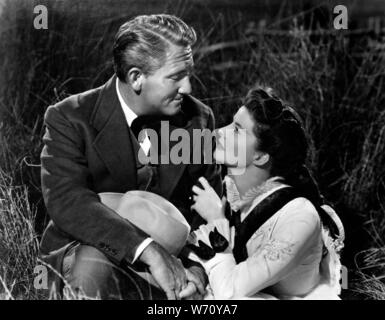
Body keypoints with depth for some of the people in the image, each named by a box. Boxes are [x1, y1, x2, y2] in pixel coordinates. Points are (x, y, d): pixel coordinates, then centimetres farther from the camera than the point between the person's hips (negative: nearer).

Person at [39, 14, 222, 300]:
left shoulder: (198, 119, -2)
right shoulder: (70, 119, -14)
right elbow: (66, 200, -29)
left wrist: (198, 266, -18)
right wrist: (148, 250, -40)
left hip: (170, 257, 4)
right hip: (84, 252, -3)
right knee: (93, 270, -37)